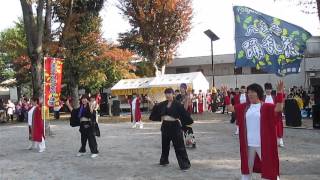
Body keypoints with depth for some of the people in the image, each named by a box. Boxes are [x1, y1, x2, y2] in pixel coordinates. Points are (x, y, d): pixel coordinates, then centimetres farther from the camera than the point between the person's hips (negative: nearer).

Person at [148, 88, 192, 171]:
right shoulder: (163, 104, 7)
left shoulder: (177, 104, -9)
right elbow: (156, 108, 22)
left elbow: (184, 113, -8)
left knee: (179, 146, -5)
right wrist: (151, 101, 14)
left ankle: (185, 164, 1)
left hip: (175, 126, -6)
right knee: (165, 144, 19)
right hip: (165, 126, 6)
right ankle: (164, 160, 38)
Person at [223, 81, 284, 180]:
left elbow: (279, 108, -24)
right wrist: (226, 95, 5)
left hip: (262, 144, -4)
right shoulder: (244, 107, 4)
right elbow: (230, 108, 9)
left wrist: (279, 93, -32)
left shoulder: (266, 107, -9)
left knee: (270, 168, 9)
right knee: (246, 168, 20)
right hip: (248, 144, 5)